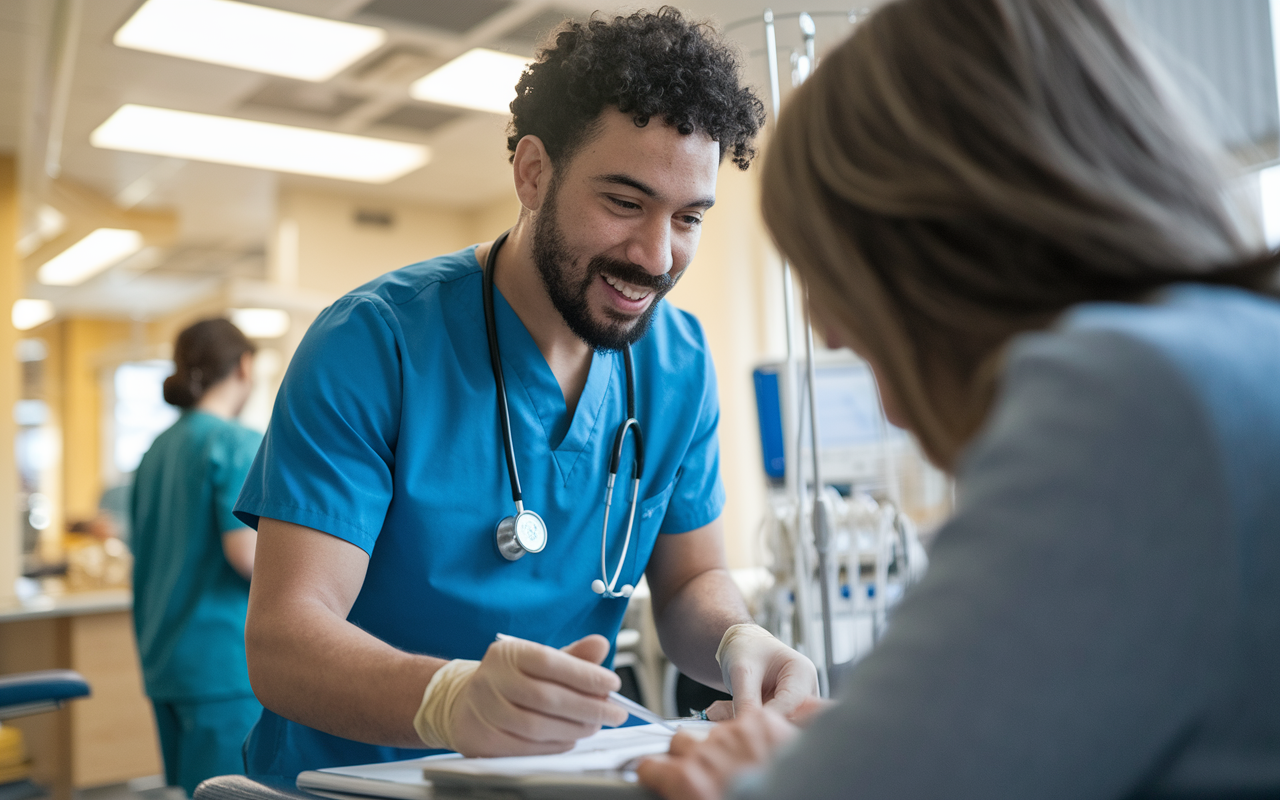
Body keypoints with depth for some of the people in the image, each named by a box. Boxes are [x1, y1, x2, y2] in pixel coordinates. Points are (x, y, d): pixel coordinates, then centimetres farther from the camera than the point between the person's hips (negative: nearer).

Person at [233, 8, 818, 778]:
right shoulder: (376, 342, -16)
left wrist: (737, 641, -17)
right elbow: (282, 641, -21)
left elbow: (692, 580, 7)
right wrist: (453, 699, -41)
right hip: (362, 773, -3)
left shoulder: (679, 363, -1)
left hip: (567, 769, 4)